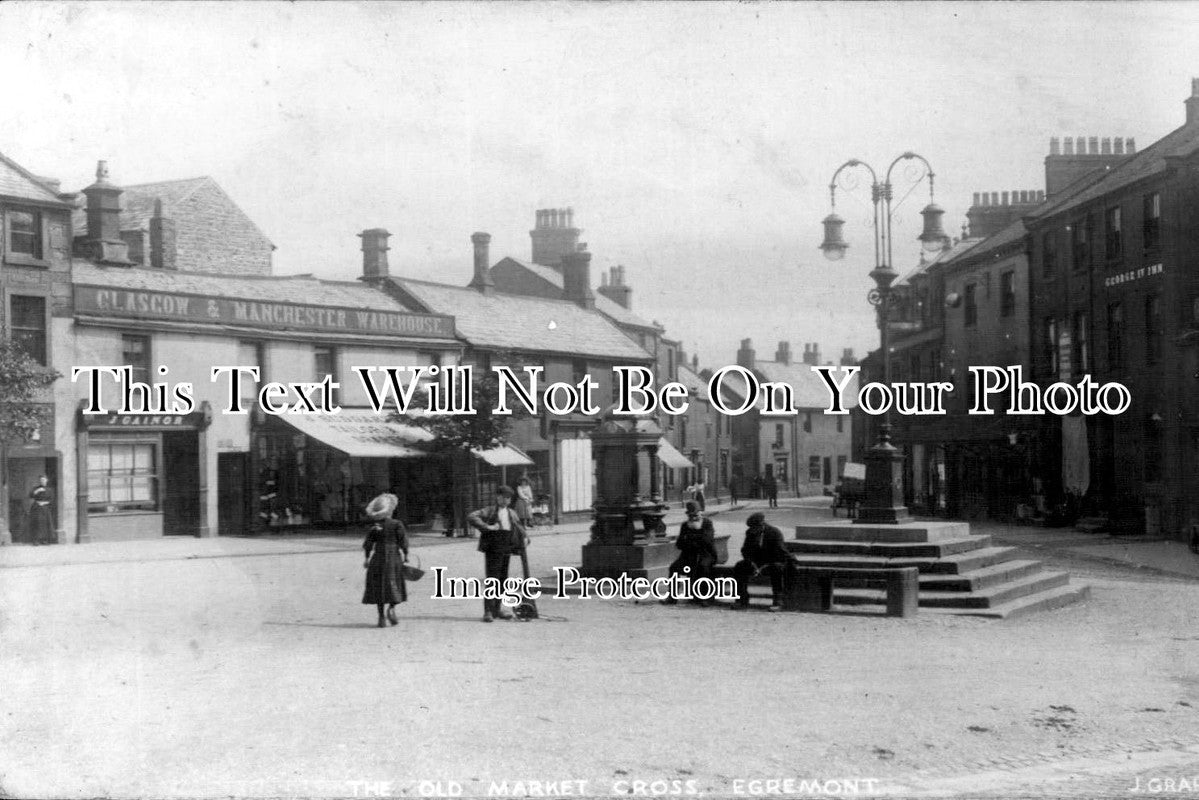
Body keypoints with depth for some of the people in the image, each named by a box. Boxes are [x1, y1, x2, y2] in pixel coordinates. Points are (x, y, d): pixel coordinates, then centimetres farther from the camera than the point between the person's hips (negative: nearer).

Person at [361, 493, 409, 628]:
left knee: (378, 587, 7)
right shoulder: (397, 524, -7)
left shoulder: (373, 526, 0)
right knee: (394, 585, 10)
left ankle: (381, 617, 4)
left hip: (378, 558, 2)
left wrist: (367, 559, 11)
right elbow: (403, 542, -7)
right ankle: (391, 607, -14)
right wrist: (405, 556, 3)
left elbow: (368, 544, 1)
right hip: (393, 556, -2)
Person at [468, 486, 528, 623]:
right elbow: (471, 517, -15)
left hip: (506, 549, 6)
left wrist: (524, 537, 11)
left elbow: (519, 526, 31)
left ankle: (497, 609, 22)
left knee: (503, 580, 11)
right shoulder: (490, 511, -4)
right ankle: (488, 611, -6)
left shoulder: (512, 513, 16)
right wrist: (487, 527, -22)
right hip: (493, 549, -6)